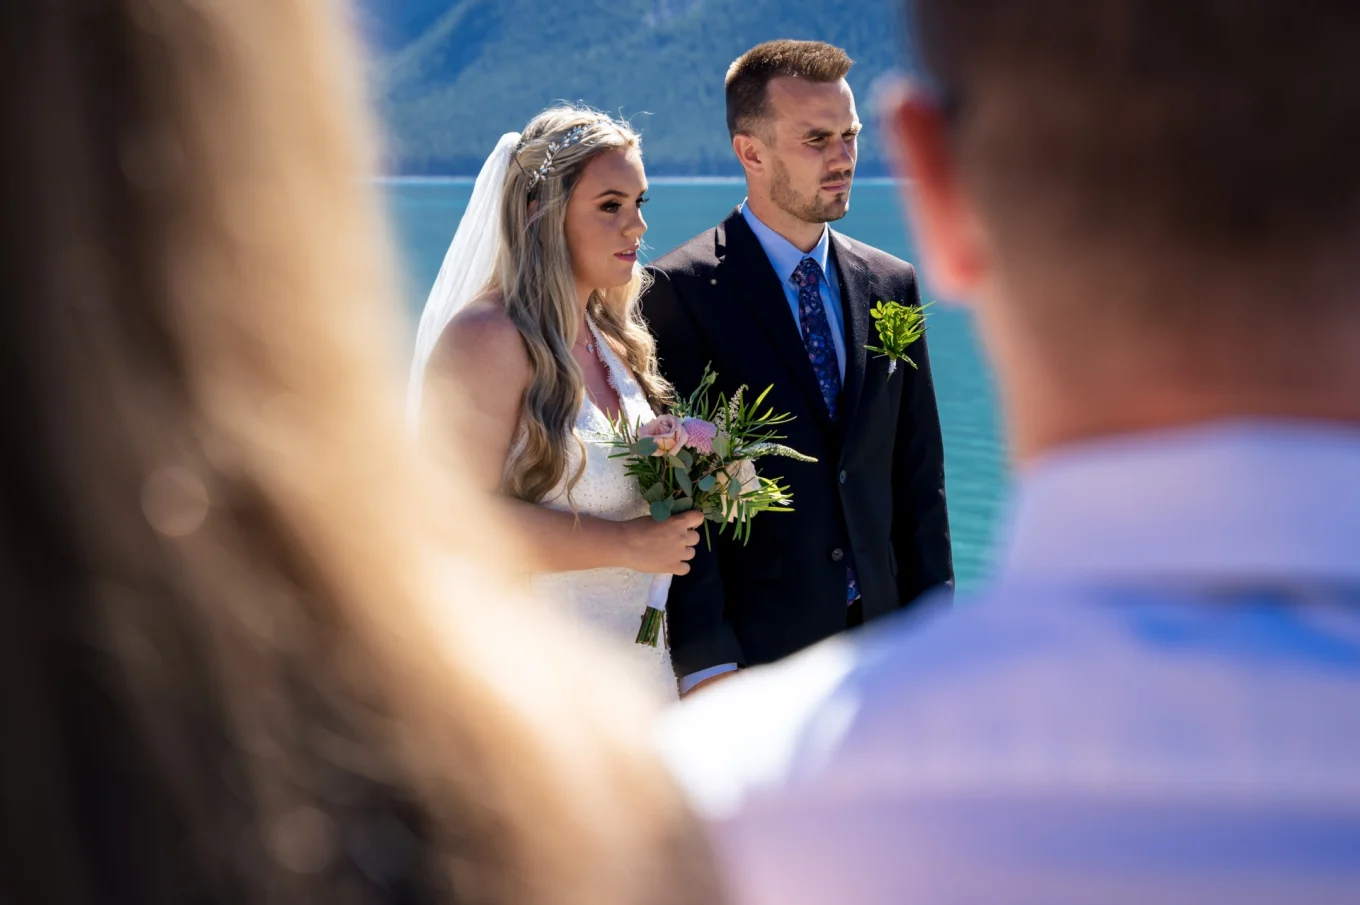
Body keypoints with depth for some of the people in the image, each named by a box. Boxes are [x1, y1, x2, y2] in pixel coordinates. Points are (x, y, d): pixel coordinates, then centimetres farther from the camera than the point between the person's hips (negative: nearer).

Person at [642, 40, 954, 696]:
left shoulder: (890, 285, 9)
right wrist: (702, 660, -16)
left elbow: (918, 476, 11)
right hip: (750, 648, -5)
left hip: (876, 638, 5)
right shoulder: (681, 292, -8)